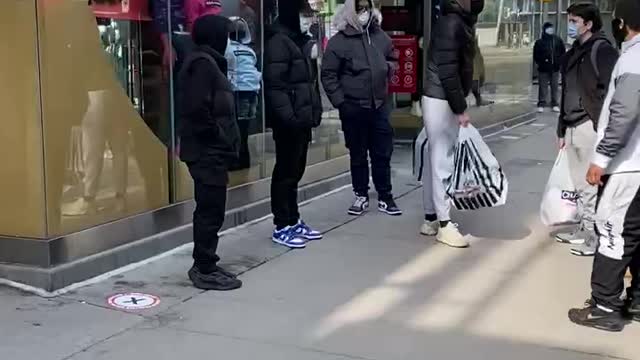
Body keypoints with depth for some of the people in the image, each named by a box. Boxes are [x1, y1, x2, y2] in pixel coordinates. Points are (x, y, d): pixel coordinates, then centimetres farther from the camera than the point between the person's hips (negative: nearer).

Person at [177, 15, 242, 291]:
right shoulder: (203, 63, -15)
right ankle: (205, 270, 2)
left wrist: (224, 139, 11)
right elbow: (198, 110, -24)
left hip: (210, 151, 10)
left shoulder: (205, 61, 17)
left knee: (208, 210, 15)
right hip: (208, 152, -10)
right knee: (210, 211, -5)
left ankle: (203, 266, 22)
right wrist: (219, 138, -16)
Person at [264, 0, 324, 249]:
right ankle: (282, 227, 5)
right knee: (286, 172, -3)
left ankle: (293, 221, 24)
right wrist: (288, 116, -25)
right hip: (289, 121, -9)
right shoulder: (278, 42, -14)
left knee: (296, 171, 15)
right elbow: (275, 85, -21)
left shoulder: (300, 41, 16)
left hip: (302, 119, 9)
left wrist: (315, 110, 15)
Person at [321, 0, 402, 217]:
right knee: (358, 155, 8)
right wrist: (340, 102, -11)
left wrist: (387, 69, 2)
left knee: (383, 153, 6)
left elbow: (391, 58, 23)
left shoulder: (381, 36, 5)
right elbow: (328, 75, -8)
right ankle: (361, 196, 19)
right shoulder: (339, 41, -9)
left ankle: (385, 197, 15)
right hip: (353, 108, -3)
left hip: (379, 105, 4)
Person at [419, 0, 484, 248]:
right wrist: (460, 108, -19)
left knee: (435, 161, 13)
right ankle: (444, 224, 2)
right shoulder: (452, 23, -18)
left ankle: (431, 219, 21)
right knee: (443, 162, -5)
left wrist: (459, 105, 15)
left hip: (442, 100, 10)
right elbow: (447, 71, -22)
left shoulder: (459, 22, 13)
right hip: (441, 102, -10)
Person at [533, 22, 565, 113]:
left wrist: (559, 61, -2)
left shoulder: (558, 40, 5)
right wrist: (540, 62, -13)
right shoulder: (539, 42, -2)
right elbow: (536, 56, 0)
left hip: (555, 68, 2)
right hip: (543, 69, -2)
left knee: (555, 87, 8)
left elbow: (563, 52, 11)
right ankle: (541, 104, 5)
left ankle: (555, 104, 16)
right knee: (543, 87, 0)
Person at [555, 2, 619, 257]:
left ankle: (596, 236, 4)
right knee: (580, 185, 15)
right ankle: (584, 229, 26)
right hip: (573, 128, 9)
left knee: (592, 185, -4)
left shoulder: (602, 50, -9)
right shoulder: (573, 53, 17)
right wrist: (562, 129, 20)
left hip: (591, 127, -8)